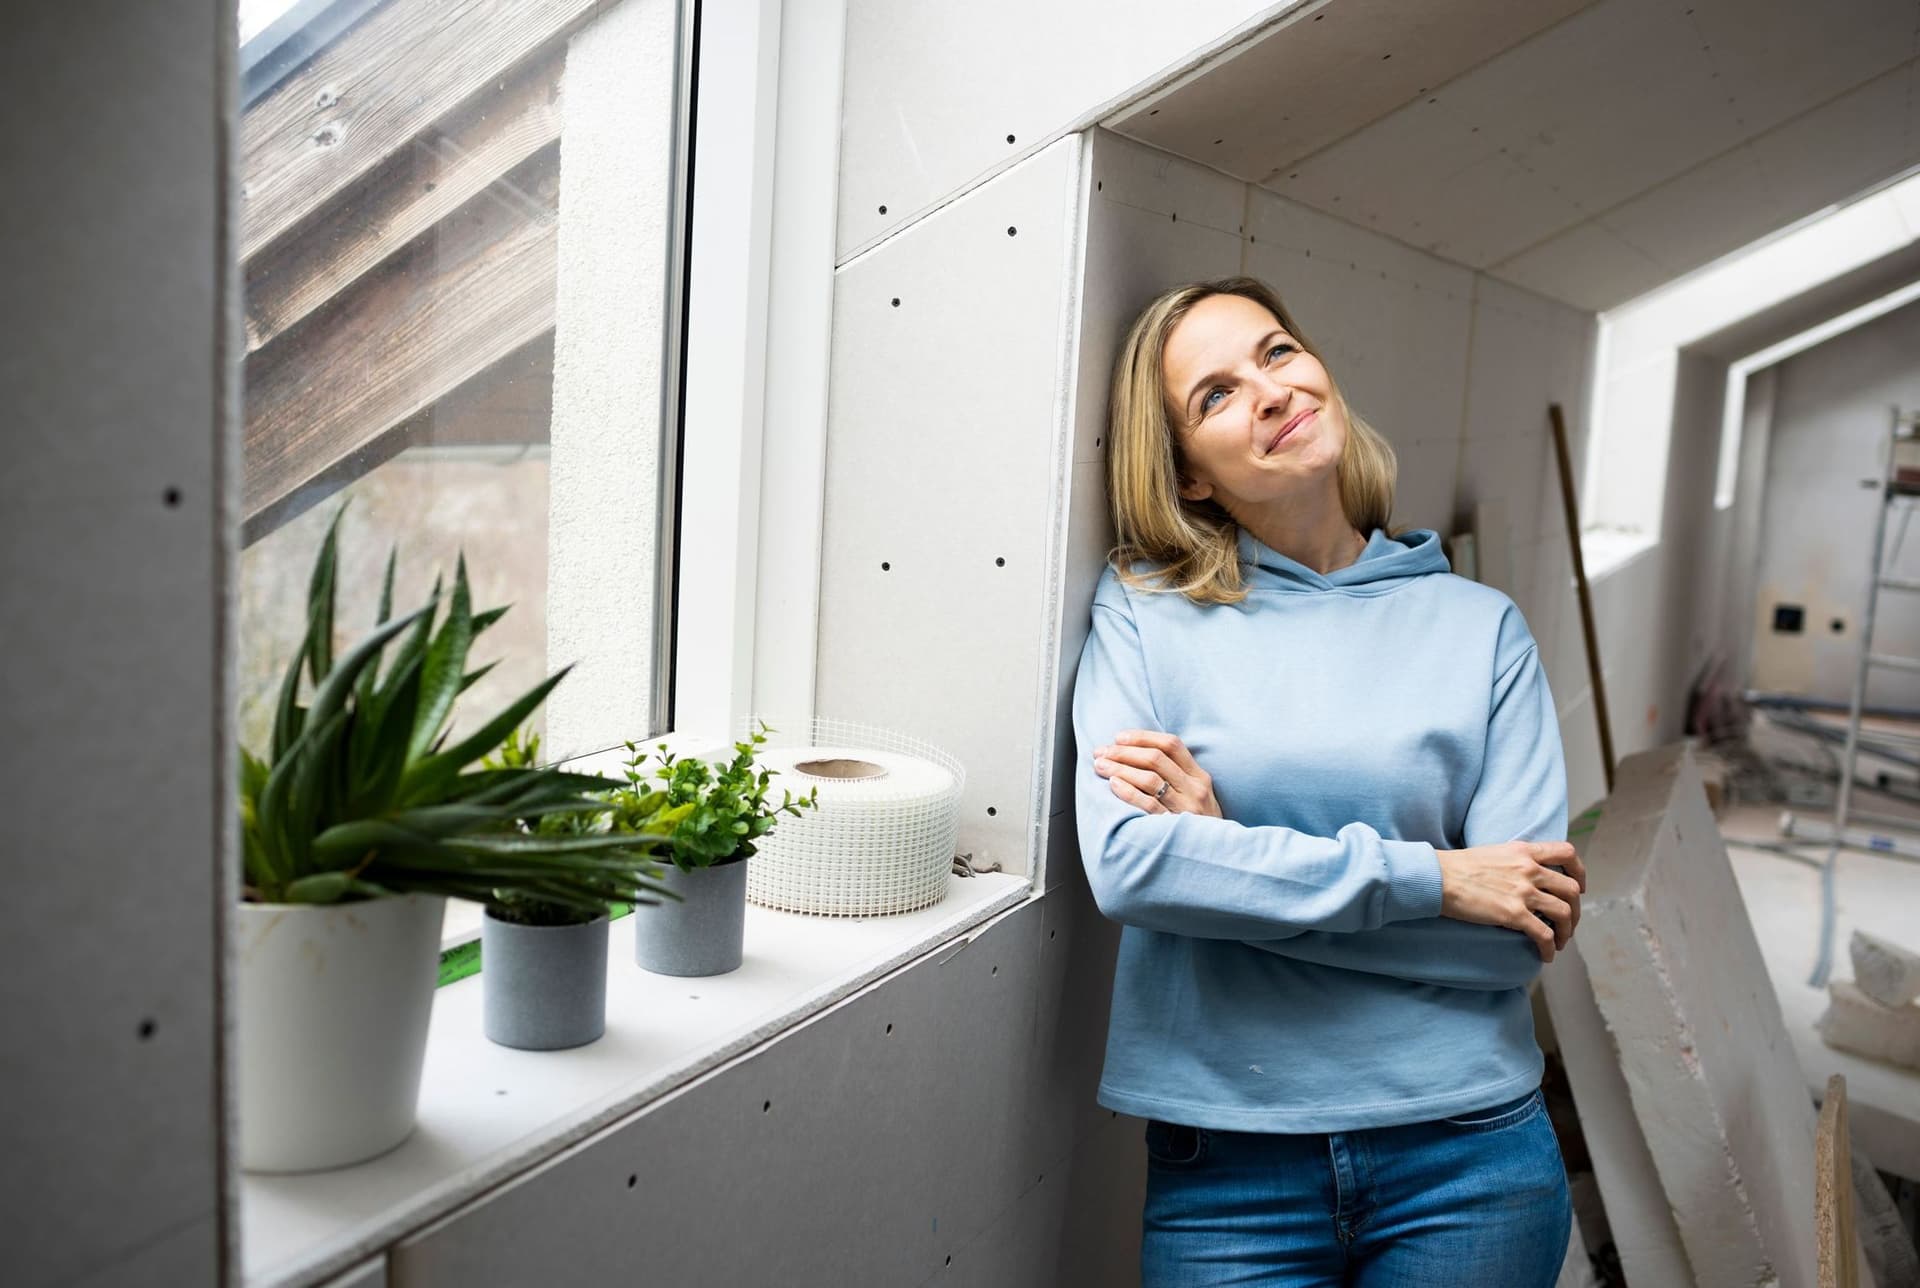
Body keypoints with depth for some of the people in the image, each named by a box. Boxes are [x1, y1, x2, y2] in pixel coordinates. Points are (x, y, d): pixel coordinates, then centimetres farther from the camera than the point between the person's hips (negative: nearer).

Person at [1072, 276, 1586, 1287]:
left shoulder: (1480, 625, 0)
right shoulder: (1144, 610, -4)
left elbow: (1521, 938, -7)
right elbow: (1127, 865, -18)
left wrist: (1224, 852, -15)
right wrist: (1435, 879, -14)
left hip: (1466, 1153, 2)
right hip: (1223, 1162, -1)